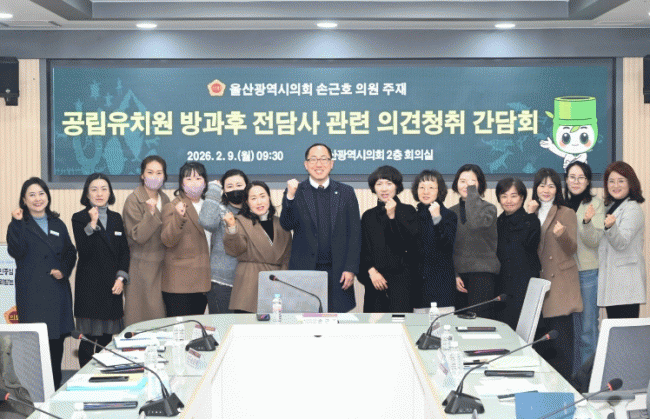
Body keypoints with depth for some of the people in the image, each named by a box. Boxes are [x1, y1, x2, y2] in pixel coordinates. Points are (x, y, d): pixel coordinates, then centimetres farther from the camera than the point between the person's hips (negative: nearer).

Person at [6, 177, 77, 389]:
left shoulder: (58, 225, 15)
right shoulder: (19, 225, 2)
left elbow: (70, 252, 16)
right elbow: (16, 251, -14)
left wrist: (64, 270, -2)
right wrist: (17, 223, -19)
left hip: (58, 290, 4)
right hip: (32, 291, -4)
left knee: (57, 339, 6)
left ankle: (55, 387, 16)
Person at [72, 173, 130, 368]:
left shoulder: (116, 218, 13)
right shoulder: (79, 218, -1)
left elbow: (124, 251, 12)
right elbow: (83, 251, -12)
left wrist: (121, 277, 0)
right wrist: (92, 225, -19)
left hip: (112, 285, 4)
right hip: (89, 285, -4)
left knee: (107, 337, 7)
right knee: (89, 338, -4)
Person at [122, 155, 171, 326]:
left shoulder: (165, 199, 12)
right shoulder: (133, 200, -9)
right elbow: (138, 236, -16)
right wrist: (151, 213, -26)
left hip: (161, 266, 6)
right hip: (141, 268, -6)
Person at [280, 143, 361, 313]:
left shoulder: (346, 192, 10)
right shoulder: (297, 192, 7)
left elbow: (355, 233, 8)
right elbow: (287, 225, -4)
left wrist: (351, 269, -1)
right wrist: (290, 196, -19)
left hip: (337, 273, 1)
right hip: (304, 270, -1)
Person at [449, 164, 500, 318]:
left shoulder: (489, 209, 4)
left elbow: (476, 223, -21)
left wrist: (473, 192, -12)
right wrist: (453, 275, 0)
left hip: (482, 273, -4)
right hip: (458, 274, 4)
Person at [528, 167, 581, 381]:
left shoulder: (567, 214, 2)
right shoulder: (531, 213, 16)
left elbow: (572, 249, -6)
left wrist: (562, 234, -26)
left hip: (559, 285, -4)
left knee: (561, 337, -8)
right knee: (539, 339, 5)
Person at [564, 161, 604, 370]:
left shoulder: (596, 204, -3)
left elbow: (594, 241, -11)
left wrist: (587, 221, -29)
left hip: (587, 272, -5)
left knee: (587, 328, -3)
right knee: (571, 328, 12)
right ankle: (572, 374, 20)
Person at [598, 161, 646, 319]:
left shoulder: (633, 209, -8)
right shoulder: (609, 207, 16)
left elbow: (621, 243, -19)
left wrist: (610, 227, -36)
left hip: (626, 280, -8)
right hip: (610, 278, 8)